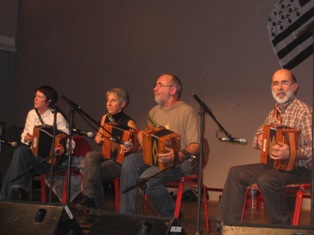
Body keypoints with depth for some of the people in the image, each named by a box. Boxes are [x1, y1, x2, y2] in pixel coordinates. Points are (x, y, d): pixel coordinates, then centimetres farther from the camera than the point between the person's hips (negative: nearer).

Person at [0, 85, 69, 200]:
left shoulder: (57, 117, -4)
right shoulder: (31, 114, 14)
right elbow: (25, 134, 21)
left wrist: (63, 149, -29)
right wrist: (25, 137, -3)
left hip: (49, 157, -5)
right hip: (32, 151, 5)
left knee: (20, 154, -27)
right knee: (20, 150, -28)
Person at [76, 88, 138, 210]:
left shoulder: (129, 122, -11)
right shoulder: (106, 118, 8)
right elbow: (99, 138, 23)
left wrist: (131, 147, -38)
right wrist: (98, 139, -1)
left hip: (120, 160, -6)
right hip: (106, 155, 6)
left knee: (92, 171, -27)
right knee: (90, 156, -27)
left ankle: (89, 198, -10)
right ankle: (89, 197, -24)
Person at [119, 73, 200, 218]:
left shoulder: (186, 112, -7)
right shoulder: (154, 112, 17)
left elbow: (195, 146, -16)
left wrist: (177, 156, -34)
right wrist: (141, 135, 4)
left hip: (180, 161, -7)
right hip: (154, 157, 7)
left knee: (147, 178, -30)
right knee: (130, 161, -21)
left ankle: (171, 216, -5)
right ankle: (125, 215, -17)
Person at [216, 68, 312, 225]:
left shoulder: (304, 111, -13)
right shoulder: (275, 112, 12)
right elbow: (259, 133, 27)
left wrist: (290, 153, -35)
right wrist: (259, 138, 4)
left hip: (299, 169, -8)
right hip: (274, 165, 8)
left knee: (266, 179, -33)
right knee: (236, 173, -1)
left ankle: (281, 227, -15)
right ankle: (228, 223, 1)